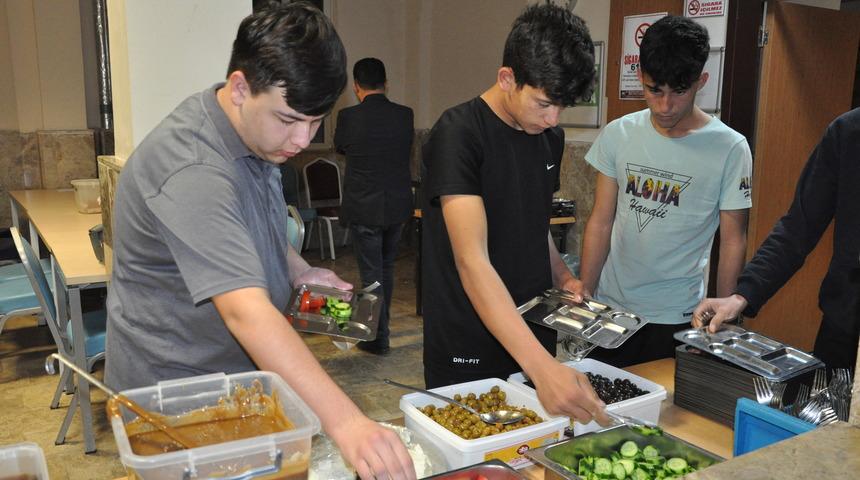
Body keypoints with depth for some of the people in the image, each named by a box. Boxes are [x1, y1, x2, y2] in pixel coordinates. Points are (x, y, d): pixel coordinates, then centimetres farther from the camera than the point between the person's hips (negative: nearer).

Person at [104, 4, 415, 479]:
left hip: (238, 377, 8)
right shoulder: (192, 171, -33)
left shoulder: (262, 132, -3)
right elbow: (245, 312, -43)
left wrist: (298, 270, -1)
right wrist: (345, 422, -49)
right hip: (175, 390, -8)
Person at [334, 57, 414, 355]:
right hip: (398, 206, 4)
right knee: (386, 268, 20)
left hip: (364, 209, -4)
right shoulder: (405, 115, -4)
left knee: (371, 274, 5)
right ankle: (381, 324, 35)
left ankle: (379, 338, 10)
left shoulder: (348, 117, -13)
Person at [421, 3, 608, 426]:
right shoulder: (458, 134, -19)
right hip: (467, 351, -6)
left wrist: (564, 279, -1)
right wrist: (542, 367, -38)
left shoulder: (550, 137, 4)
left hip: (534, 336, 7)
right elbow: (472, 260, -29)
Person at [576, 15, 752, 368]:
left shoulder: (730, 149, -9)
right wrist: (584, 295, -1)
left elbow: (732, 241, -3)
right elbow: (601, 222, 2)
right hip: (609, 306, 3)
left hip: (676, 318, -2)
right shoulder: (618, 135, -2)